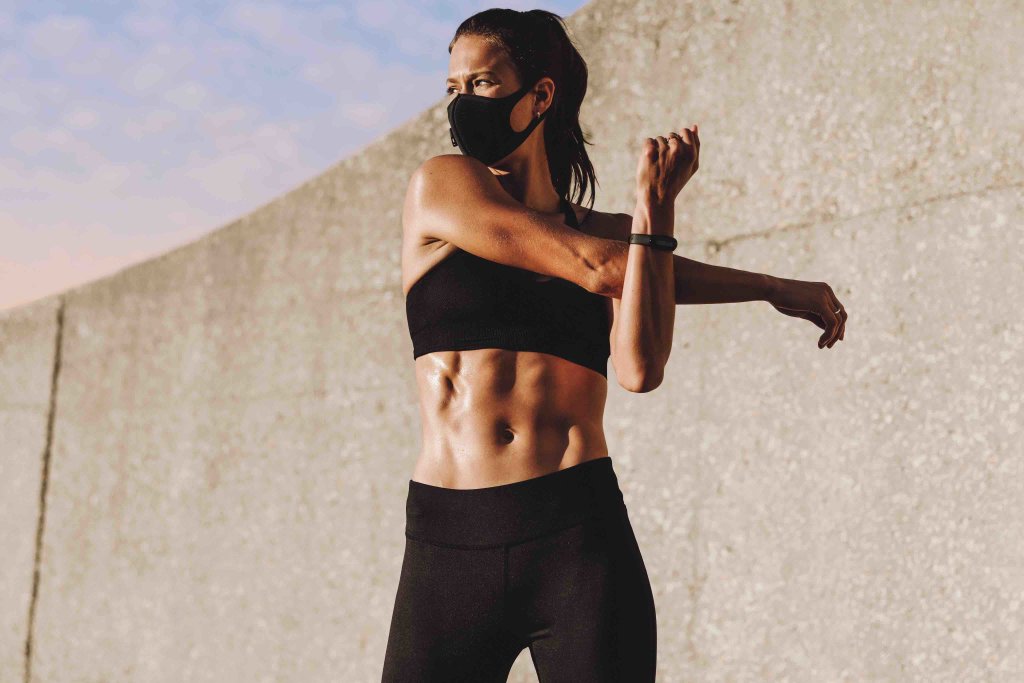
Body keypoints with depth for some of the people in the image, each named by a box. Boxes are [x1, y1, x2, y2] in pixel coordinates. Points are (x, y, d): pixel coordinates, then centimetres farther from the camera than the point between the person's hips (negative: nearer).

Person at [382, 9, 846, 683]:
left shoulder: (614, 231, 12)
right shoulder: (440, 185, 5)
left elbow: (640, 370, -8)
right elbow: (598, 269, -3)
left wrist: (656, 205, -6)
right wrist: (769, 286, 8)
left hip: (579, 534, 1)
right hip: (449, 546, -1)